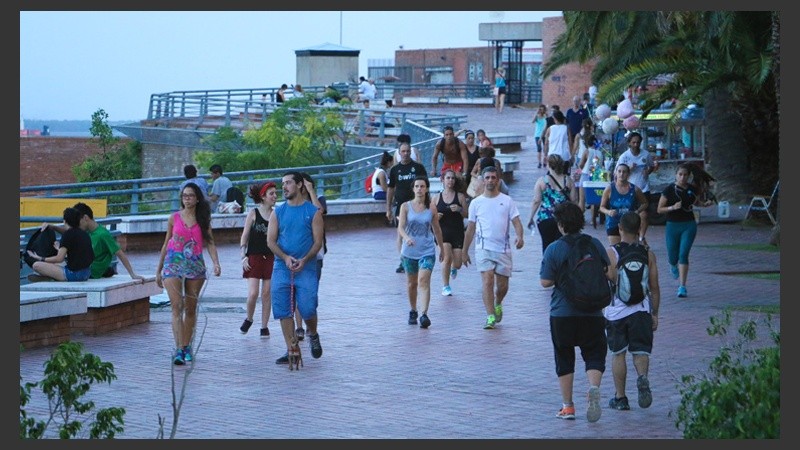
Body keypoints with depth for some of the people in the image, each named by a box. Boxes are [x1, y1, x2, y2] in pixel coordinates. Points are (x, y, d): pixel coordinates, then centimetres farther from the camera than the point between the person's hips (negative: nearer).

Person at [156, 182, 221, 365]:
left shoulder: (203, 219, 6)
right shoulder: (174, 218, 6)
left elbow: (210, 243, 1)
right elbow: (166, 244, 11)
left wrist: (216, 263, -16)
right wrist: (159, 270, 12)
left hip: (195, 266, 2)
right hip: (174, 264, -1)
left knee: (191, 308, 8)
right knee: (177, 307, -13)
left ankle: (186, 346, 20)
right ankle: (179, 350, -19)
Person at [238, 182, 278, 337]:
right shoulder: (253, 213, -3)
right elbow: (244, 237, 0)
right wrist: (244, 257, -7)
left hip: (271, 258, 2)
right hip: (254, 257, -2)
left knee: (267, 294, 4)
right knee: (253, 293, -9)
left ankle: (264, 326, 12)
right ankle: (248, 319, 17)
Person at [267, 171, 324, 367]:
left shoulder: (313, 211, 2)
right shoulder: (278, 212, 10)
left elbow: (318, 241, -2)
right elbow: (271, 241, 5)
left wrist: (304, 260, -18)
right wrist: (285, 258, -13)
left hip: (306, 268, -3)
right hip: (282, 268, 3)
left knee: (307, 309, -9)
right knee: (284, 311, 0)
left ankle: (313, 335, 23)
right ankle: (292, 350, 9)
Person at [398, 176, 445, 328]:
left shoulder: (431, 208, 0)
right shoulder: (406, 206, -2)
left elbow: (437, 229, 12)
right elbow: (400, 227, -12)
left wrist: (442, 248, 20)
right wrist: (407, 238, -32)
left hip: (427, 251, -1)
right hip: (409, 251, 1)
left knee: (424, 281, -17)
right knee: (412, 283, 14)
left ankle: (423, 314, -25)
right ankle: (413, 311, 35)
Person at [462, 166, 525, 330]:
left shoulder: (507, 201, 6)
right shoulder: (476, 202, 7)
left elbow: (516, 222, 0)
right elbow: (470, 229, 12)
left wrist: (520, 236, -21)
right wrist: (465, 251, 13)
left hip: (503, 249, 1)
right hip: (483, 248, -1)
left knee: (502, 285, 7)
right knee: (487, 280, -15)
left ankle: (497, 305, 38)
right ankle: (490, 317, -14)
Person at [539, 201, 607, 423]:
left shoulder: (554, 249, -10)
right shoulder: (595, 245, -1)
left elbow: (545, 282, -10)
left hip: (562, 314, -1)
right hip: (592, 313, 1)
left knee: (564, 360, 12)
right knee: (595, 355, 9)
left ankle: (567, 406, 15)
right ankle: (594, 388, -20)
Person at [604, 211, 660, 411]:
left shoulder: (610, 253, -6)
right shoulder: (648, 254, 2)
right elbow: (654, 287, 5)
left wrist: (601, 310, 3)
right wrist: (655, 314, 14)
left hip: (616, 311, -1)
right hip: (642, 310, 2)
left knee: (618, 354, 10)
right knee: (641, 351, 8)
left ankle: (620, 398, 14)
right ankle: (642, 377, -22)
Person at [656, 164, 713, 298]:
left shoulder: (693, 189, 1)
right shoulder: (669, 189, -8)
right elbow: (659, 209, -6)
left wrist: (705, 204, 2)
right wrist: (673, 207, -22)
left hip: (689, 225, 1)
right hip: (672, 226, -1)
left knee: (683, 254, -12)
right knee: (673, 256, 7)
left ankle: (682, 286, -8)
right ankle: (673, 266, 47)